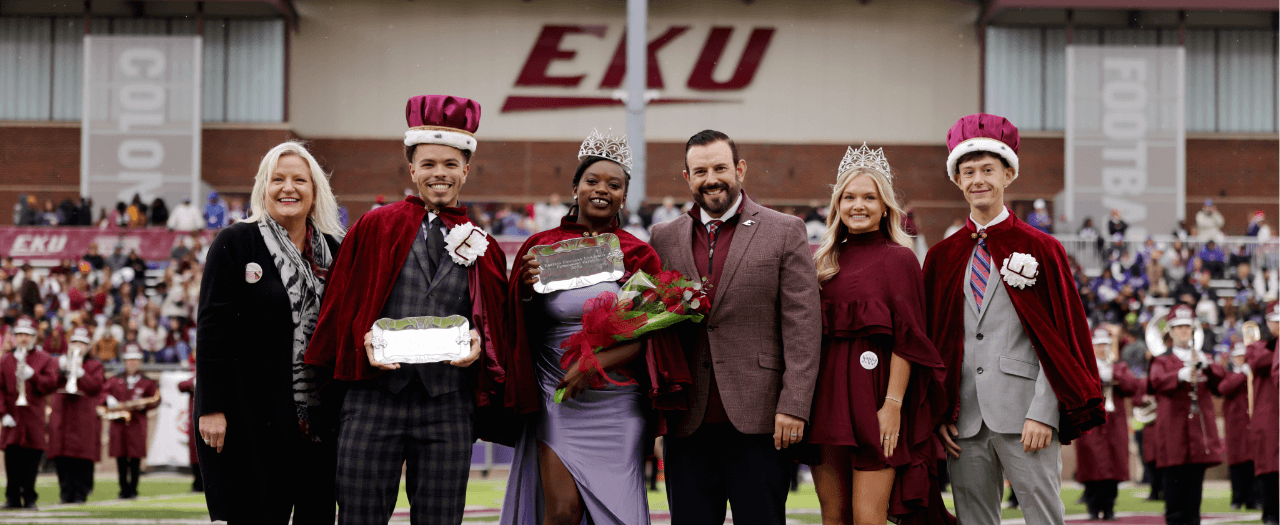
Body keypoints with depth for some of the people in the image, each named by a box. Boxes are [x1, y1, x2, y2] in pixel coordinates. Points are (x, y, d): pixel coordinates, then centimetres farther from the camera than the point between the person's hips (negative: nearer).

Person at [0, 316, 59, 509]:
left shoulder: (45, 359, 7)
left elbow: (51, 384, -3)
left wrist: (32, 375, -17)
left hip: (34, 418, -1)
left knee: (31, 460, -1)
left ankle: (29, 498, 6)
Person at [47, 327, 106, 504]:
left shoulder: (95, 365, 10)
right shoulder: (59, 361, 19)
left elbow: (96, 387, -4)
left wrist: (80, 373, -14)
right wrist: (60, 368, -7)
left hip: (85, 417, -3)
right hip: (61, 415, 3)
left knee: (83, 458, -7)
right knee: (62, 459, -2)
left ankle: (81, 493, -2)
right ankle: (67, 493, 4)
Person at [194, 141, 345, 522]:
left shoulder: (332, 250, 11)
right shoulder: (234, 243, -1)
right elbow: (211, 329, -6)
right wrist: (211, 407, -13)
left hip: (318, 416, 4)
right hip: (251, 415, -4)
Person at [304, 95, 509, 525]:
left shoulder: (482, 247, 12)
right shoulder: (375, 228, 7)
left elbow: (496, 324, 16)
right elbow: (342, 308, 9)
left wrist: (479, 345, -6)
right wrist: (364, 342, -10)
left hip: (448, 408, 2)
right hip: (376, 401, -1)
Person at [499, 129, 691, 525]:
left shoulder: (638, 255, 4)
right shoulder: (542, 247, 5)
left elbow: (649, 336, -1)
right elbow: (522, 329, 10)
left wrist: (595, 364, -14)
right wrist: (527, 292, -11)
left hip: (618, 406, 0)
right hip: (556, 402, 0)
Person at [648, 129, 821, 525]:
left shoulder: (785, 232, 3)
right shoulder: (665, 238, 12)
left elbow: (803, 325, -3)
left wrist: (793, 405, -11)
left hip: (757, 419, -3)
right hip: (688, 424, 3)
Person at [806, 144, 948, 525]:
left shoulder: (899, 259, -1)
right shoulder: (825, 260, 14)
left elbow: (906, 339, -7)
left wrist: (893, 404, -15)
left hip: (873, 395, -5)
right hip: (826, 393, 5)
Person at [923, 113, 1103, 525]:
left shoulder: (1041, 249, 3)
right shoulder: (941, 258, 13)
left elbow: (1062, 340, -2)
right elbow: (933, 344, 14)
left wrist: (1042, 414, -11)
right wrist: (939, 414, 4)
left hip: (1023, 415, -3)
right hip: (964, 421, 3)